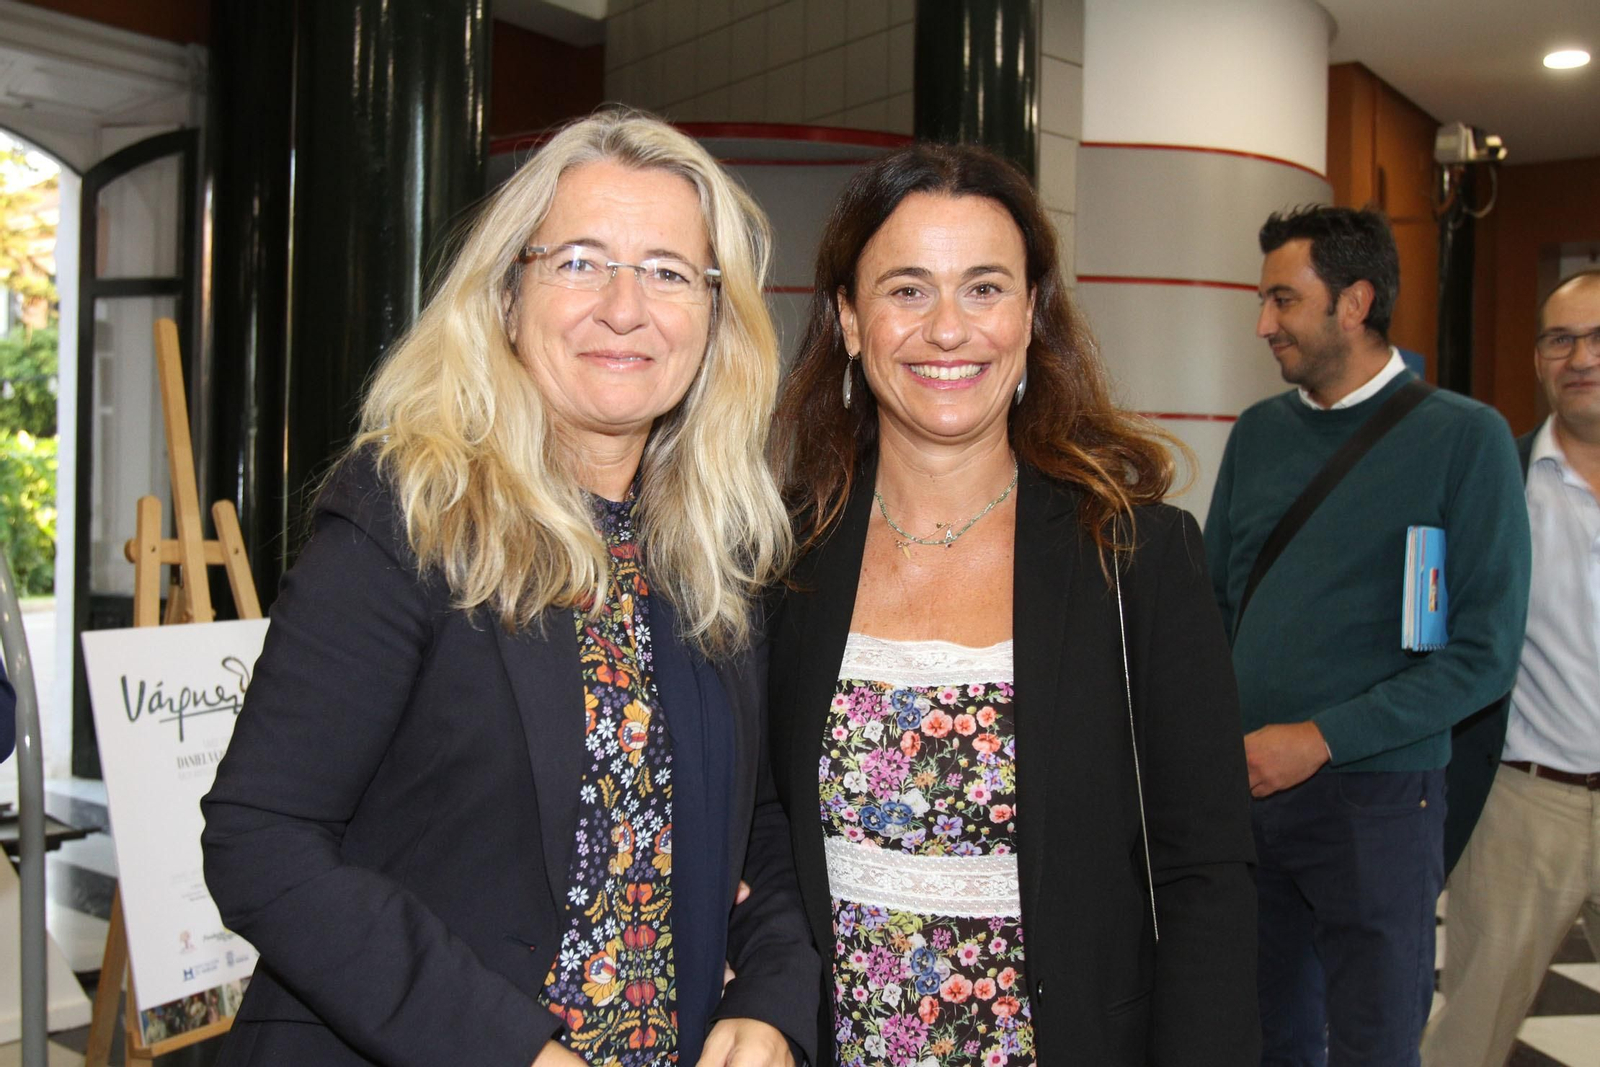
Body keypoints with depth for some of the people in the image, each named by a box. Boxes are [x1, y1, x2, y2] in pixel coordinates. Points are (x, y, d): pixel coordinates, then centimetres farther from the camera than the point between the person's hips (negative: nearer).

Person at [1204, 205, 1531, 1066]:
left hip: (1373, 797, -4)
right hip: (1243, 785, 4)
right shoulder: (1259, 431, 7)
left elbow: (1484, 653, -12)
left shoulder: (1463, 437, -8)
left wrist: (1321, 737, -17)